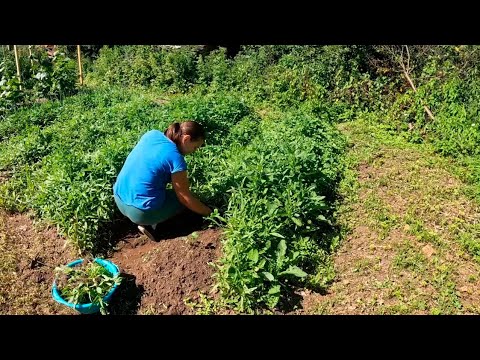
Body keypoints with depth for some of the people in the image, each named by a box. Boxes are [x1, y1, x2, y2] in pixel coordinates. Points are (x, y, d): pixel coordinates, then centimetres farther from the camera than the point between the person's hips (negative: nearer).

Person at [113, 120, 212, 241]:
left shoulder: (152, 134, 2)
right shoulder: (176, 159, -17)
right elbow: (186, 198, -8)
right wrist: (210, 213, 5)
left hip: (119, 199, 7)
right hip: (141, 212, -7)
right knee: (183, 199, 16)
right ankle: (150, 224, -1)